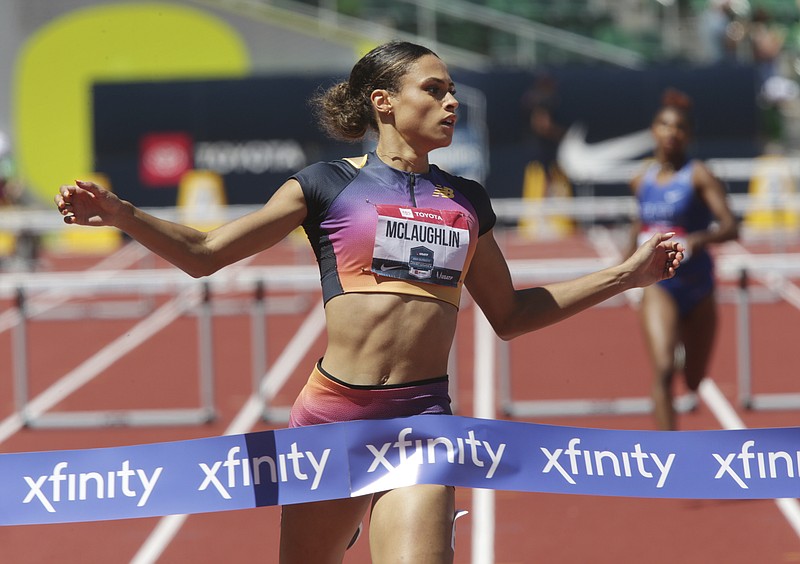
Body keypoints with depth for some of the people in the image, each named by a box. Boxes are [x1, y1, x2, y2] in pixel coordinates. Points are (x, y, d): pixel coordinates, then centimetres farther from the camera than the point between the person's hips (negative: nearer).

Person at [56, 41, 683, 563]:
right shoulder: (329, 185, 5)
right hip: (332, 415, -1)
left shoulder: (466, 200, 16)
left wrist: (628, 274, 22)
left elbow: (510, 314, 25)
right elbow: (204, 253, 4)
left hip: (421, 418, 1)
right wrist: (119, 213, -12)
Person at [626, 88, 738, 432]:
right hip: (658, 285, 1)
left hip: (697, 285, -1)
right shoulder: (642, 181, 4)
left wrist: (700, 239, -36)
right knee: (663, 370, -21)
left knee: (694, 380, 15)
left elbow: (730, 227, -18)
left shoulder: (698, 176, -8)